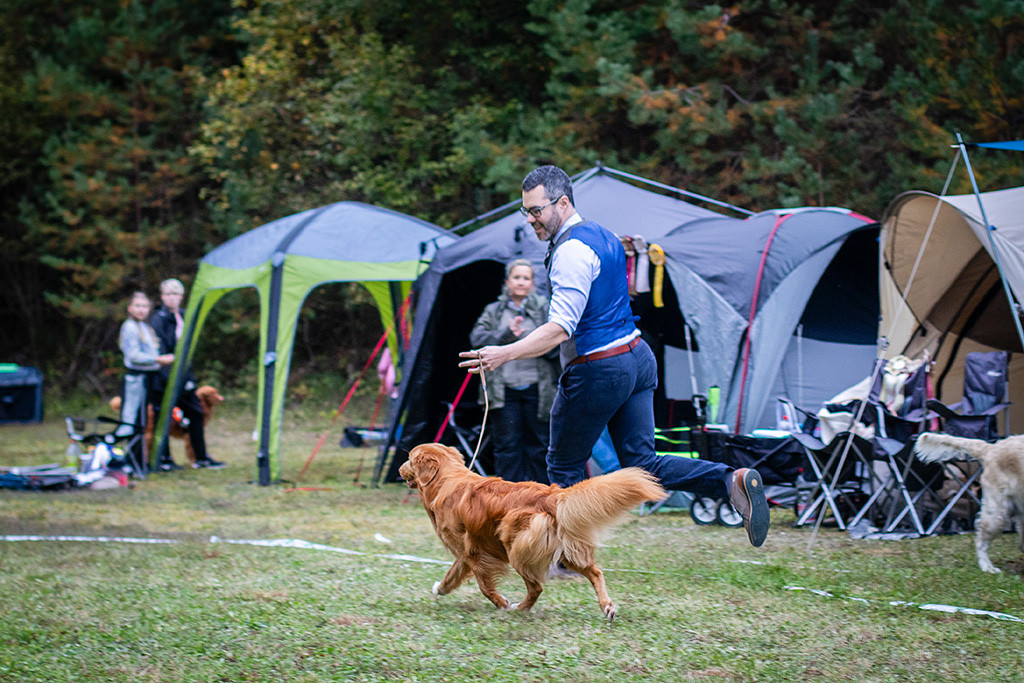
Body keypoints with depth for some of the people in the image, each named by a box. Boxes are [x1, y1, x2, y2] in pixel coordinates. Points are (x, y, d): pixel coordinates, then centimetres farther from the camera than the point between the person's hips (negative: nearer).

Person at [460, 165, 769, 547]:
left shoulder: (572, 250, -17)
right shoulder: (602, 236, 14)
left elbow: (560, 329, -25)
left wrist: (503, 355, -30)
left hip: (598, 372, -9)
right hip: (637, 357, 9)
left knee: (564, 466, 8)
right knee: (642, 464, 6)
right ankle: (732, 481, -12)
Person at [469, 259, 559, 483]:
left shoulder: (543, 308, 9)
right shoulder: (494, 311, 14)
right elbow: (477, 338, 0)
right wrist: (506, 334, -14)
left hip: (536, 389, -1)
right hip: (505, 390, 1)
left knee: (538, 443, 3)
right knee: (507, 444, 0)